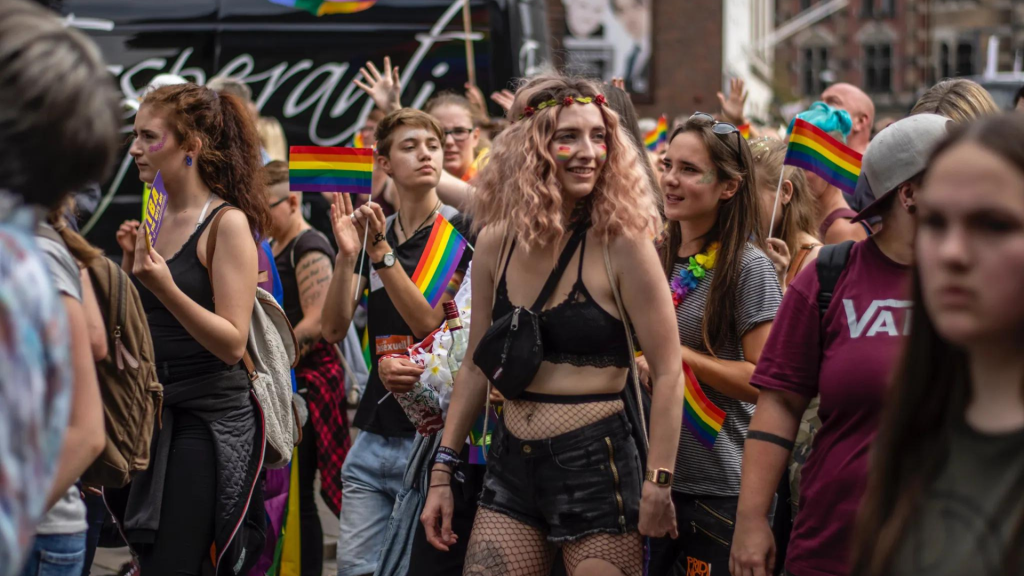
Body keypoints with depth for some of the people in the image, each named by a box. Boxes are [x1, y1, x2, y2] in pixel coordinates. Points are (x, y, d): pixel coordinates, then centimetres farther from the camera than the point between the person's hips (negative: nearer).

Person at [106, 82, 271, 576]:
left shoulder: (228, 223, -11)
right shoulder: (156, 219, 10)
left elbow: (232, 342, -17)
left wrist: (164, 287, -25)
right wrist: (130, 265, 2)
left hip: (209, 419, -8)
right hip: (154, 411, 8)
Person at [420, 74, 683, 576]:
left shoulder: (620, 244, -10)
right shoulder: (496, 244, 3)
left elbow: (667, 373, -9)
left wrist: (658, 485, -12)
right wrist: (442, 471, 12)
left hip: (596, 466, -4)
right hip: (511, 467, 4)